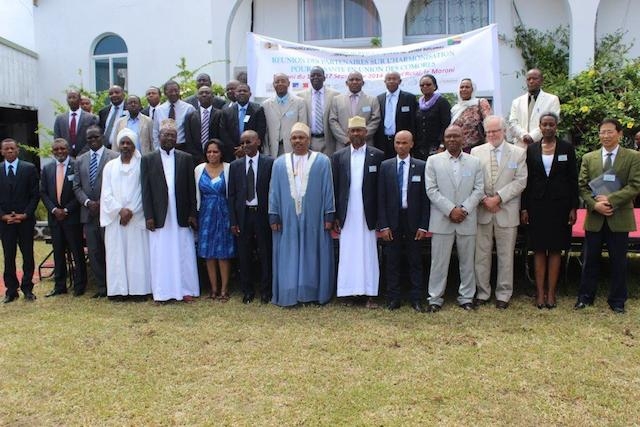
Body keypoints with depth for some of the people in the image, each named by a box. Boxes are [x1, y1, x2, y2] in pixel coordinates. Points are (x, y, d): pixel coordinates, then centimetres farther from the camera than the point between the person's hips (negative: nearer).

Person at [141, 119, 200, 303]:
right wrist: (148, 216, -5)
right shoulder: (148, 159, 5)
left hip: (181, 216, 1)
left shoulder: (186, 158, 6)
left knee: (184, 253, 5)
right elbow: (146, 190, 1)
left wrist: (192, 214, 1)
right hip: (159, 216, 0)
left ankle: (186, 290, 14)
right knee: (161, 254, 4)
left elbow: (191, 188, 5)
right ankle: (163, 292, 13)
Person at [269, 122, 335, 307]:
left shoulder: (322, 161, 1)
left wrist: (329, 216, -5)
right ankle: (289, 294, 15)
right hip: (288, 219, 2)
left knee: (313, 255, 6)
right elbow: (274, 191, 6)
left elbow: (328, 190, 0)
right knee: (289, 257, 6)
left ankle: (315, 292, 17)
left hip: (314, 218, -1)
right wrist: (274, 217, 1)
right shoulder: (280, 163, 7)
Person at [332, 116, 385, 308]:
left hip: (368, 215, -1)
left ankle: (370, 294, 9)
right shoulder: (338, 156, 8)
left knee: (369, 253, 2)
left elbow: (381, 188, 2)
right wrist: (334, 217, 2)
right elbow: (334, 188, 6)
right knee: (348, 253, 4)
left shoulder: (377, 155, 3)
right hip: (347, 216, 1)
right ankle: (350, 292, 12)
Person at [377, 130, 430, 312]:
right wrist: (383, 225, -5)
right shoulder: (385, 166, 4)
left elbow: (425, 197, 0)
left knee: (415, 262, 7)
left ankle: (416, 299, 15)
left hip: (413, 221, -1)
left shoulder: (421, 166, 1)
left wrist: (423, 225, -5)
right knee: (392, 262, 6)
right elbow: (381, 198, 2)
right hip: (392, 220, 1)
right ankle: (393, 299, 16)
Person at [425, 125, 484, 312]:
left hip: (467, 220, 2)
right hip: (441, 220, -2)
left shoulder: (474, 162, 9)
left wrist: (464, 209, -11)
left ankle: (466, 297, 22)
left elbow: (478, 189, 3)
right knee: (439, 262, 2)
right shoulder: (433, 161, 4)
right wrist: (451, 210, -12)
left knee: (467, 261, 9)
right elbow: (431, 190, -4)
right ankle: (435, 298, 12)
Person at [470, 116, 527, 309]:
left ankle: (503, 294, 19)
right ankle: (482, 292, 19)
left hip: (507, 212, -1)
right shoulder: (476, 152, 6)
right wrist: (484, 199, -10)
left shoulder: (518, 153, 3)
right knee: (481, 254, 7)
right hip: (482, 211, 1)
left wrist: (498, 198, -13)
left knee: (506, 255, 7)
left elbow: (520, 181, -5)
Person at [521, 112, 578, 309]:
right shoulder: (531, 149, 5)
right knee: (539, 250, 3)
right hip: (537, 205, 1)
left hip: (559, 205, -1)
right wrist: (524, 208, 0)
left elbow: (573, 180, 2)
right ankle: (540, 292, 9)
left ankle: (551, 293, 11)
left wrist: (573, 208, -3)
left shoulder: (567, 148, 2)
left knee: (555, 249, 4)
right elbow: (526, 180, 4)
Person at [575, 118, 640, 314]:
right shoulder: (588, 158, 7)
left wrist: (610, 199, -18)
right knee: (590, 260, 10)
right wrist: (594, 204, -13)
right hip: (594, 217, 2)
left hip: (619, 217, -1)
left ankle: (617, 301, 20)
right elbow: (582, 186, 3)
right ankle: (585, 297, 22)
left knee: (618, 261, 7)